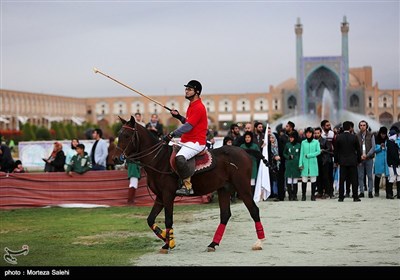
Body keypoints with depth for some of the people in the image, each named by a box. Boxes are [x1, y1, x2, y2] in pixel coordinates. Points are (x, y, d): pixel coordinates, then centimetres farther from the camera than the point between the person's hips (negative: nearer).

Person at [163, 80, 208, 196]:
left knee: (180, 157, -34)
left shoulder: (198, 107, -14)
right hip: (187, 141, 11)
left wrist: (172, 135, -25)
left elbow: (188, 126, -22)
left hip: (196, 142, -11)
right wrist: (178, 116, 10)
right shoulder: (192, 106, 18)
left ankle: (187, 186, -33)